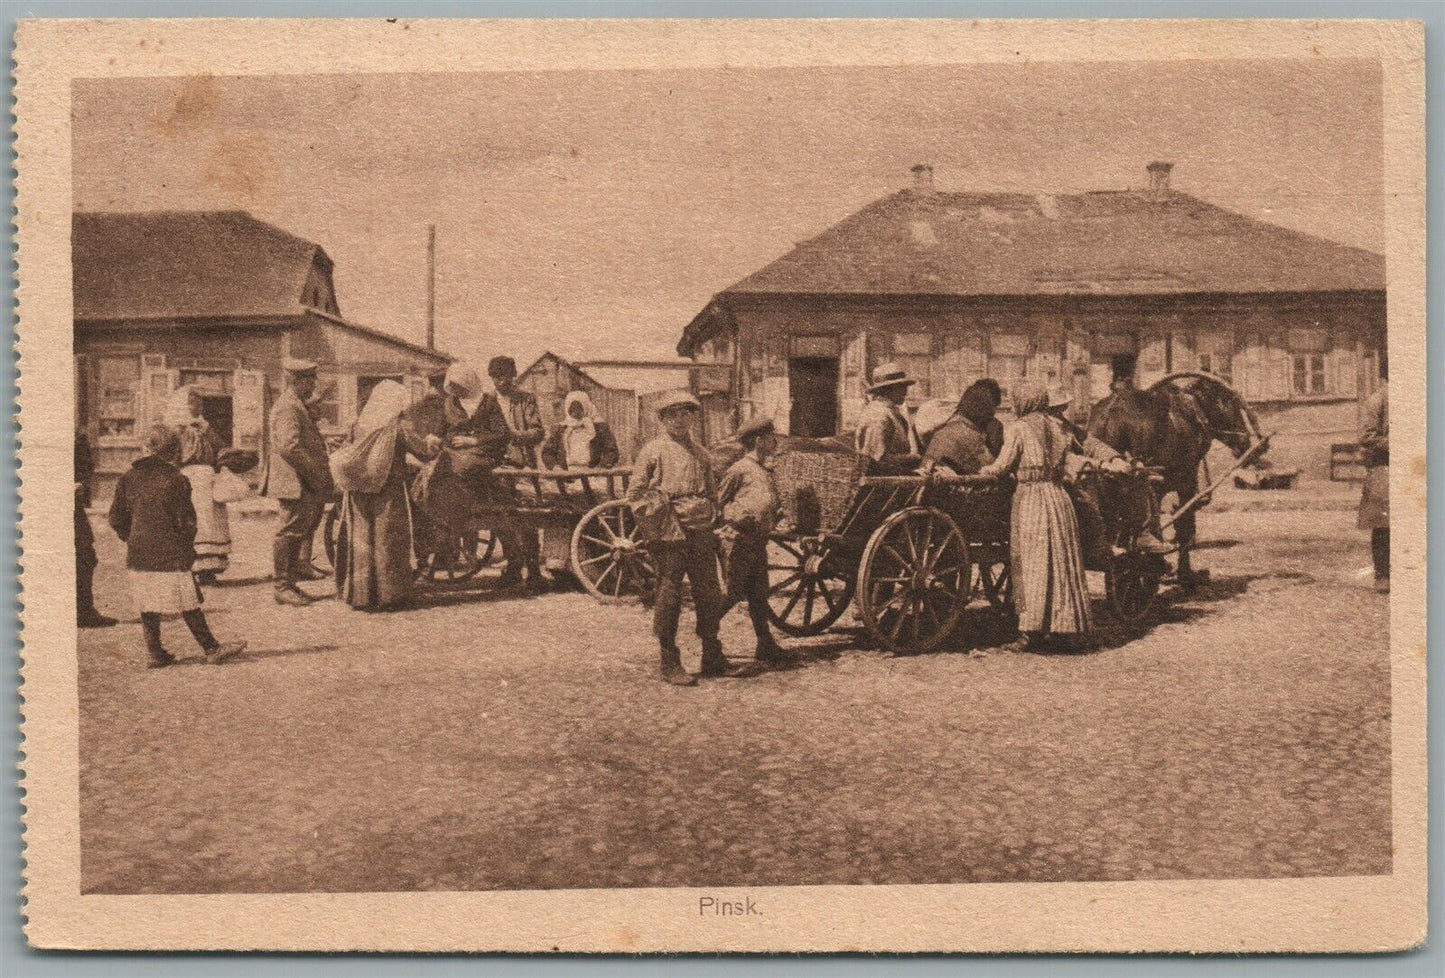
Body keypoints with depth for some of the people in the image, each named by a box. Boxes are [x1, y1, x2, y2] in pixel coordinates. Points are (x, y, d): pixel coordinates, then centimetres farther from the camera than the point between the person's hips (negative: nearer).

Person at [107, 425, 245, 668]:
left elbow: (116, 519, 10)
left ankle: (155, 653, 13)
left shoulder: (129, 478, 6)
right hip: (170, 555, -5)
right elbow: (186, 521, -6)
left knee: (148, 606, 11)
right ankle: (212, 649, 3)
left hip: (138, 554, 5)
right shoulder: (175, 479, -7)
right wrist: (187, 549, 8)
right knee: (188, 603, -1)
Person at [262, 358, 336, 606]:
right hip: (295, 482, -11)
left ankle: (289, 584, 20)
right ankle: (283, 588, -1)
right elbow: (289, 446, -24)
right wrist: (315, 473, -19)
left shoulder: (298, 406, 21)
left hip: (306, 484, 11)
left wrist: (322, 478, 19)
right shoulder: (287, 407, -13)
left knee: (298, 534, 13)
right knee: (290, 532, -6)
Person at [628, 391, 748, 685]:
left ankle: (713, 658, 19)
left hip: (701, 533, 6)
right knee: (669, 598, -2)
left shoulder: (700, 453, 17)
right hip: (669, 535, -6)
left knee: (710, 595, 8)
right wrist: (654, 529, -8)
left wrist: (711, 522, 14)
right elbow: (634, 494, -2)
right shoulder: (653, 451, 0)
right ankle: (670, 665, 5)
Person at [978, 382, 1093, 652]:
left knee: (1032, 564, -2)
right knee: (1063, 561, 12)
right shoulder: (1058, 427, 10)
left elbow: (1002, 466, -8)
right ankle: (1071, 626, 17)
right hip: (1058, 496, 5)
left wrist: (981, 471, 9)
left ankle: (1034, 630, -3)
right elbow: (1061, 462, 10)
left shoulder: (1018, 429, -6)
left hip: (1029, 497, -5)